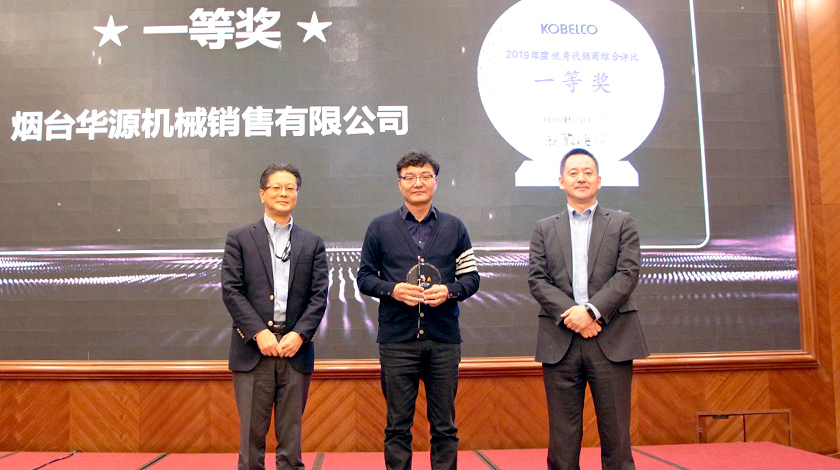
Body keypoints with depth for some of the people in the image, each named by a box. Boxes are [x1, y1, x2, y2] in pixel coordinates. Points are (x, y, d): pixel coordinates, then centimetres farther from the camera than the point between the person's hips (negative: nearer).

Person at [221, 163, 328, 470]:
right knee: (252, 433, 2)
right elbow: (231, 291, -1)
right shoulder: (239, 239, 7)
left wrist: (299, 334, -8)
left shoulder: (313, 243, 12)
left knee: (291, 434, 7)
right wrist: (259, 333, -11)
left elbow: (319, 295, 5)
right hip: (253, 349, -1)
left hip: (296, 348, 2)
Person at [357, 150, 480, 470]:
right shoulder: (380, 228, 6)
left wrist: (449, 291, -11)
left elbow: (471, 276, 9)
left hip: (444, 340, 1)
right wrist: (393, 290, -12)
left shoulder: (454, 227, 8)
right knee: (398, 426, 6)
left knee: (444, 426, 8)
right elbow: (364, 277, 7)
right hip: (397, 339, -1)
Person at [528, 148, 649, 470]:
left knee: (616, 432, 3)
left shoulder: (622, 223, 10)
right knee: (562, 436, 5)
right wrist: (569, 313, -11)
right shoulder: (544, 229, 14)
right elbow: (536, 280, 4)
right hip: (560, 343, 1)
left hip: (611, 339, -1)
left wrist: (591, 310, -14)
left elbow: (628, 273, -2)